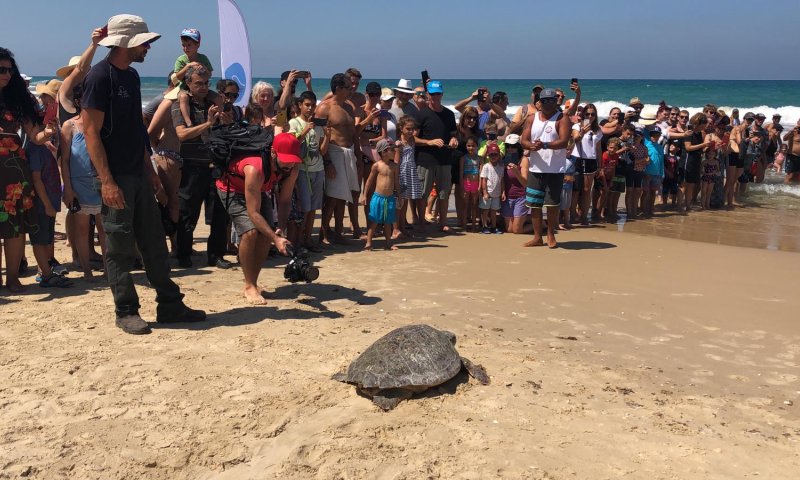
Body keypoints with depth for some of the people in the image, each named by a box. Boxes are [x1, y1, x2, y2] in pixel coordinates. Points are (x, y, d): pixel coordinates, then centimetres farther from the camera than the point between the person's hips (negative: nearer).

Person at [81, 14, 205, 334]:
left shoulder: (131, 76, 13)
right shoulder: (100, 77, -12)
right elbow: (91, 132, -16)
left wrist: (148, 168, 17)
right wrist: (107, 181, -21)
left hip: (137, 175, 8)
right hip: (115, 178, -8)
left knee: (154, 243, 11)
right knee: (120, 249, 1)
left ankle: (169, 305, 18)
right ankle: (125, 312, 12)